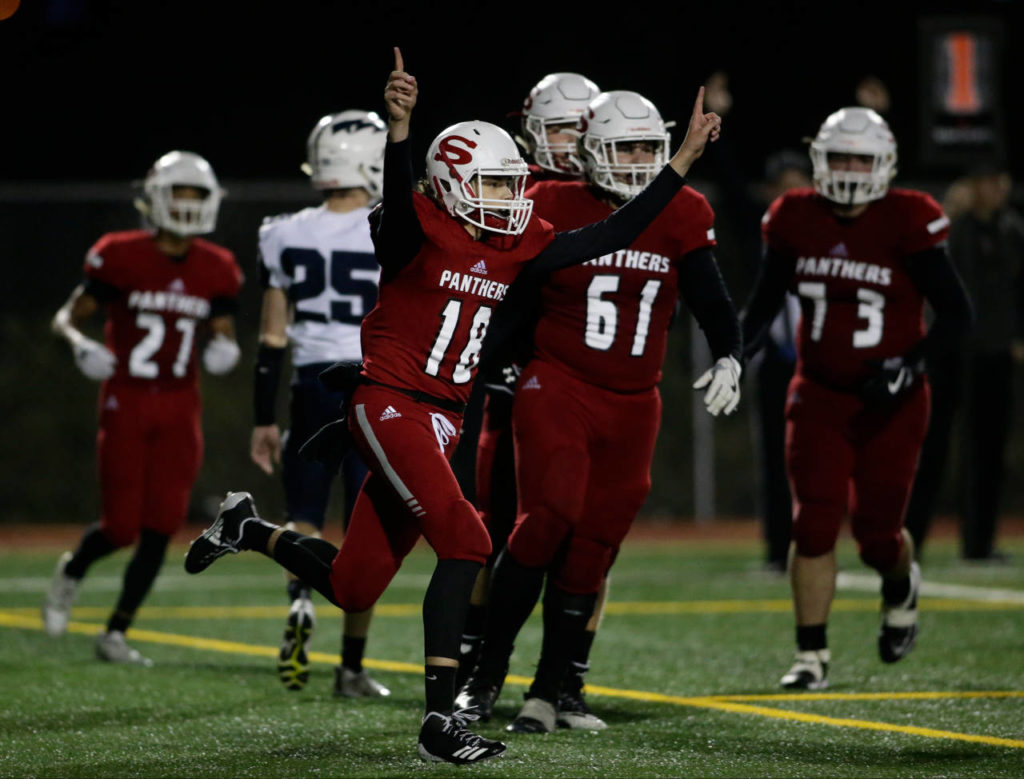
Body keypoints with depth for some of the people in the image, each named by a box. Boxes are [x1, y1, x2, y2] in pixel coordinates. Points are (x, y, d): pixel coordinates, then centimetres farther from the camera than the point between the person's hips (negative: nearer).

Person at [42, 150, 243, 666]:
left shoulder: (215, 271, 3)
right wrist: (79, 343, -25)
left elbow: (224, 336, 12)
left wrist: (224, 351, -12)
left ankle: (115, 634, 6)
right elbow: (68, 316, -3)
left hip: (179, 410, 3)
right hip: (126, 404, -3)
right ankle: (72, 570, 31)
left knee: (161, 527, -5)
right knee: (122, 526, -5)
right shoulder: (121, 257, -8)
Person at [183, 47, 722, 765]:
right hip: (389, 404, -8)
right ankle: (440, 720, -19)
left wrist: (685, 158, 5)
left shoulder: (514, 246, 8)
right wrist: (399, 125, -55)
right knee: (465, 541, -22)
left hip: (441, 421, 8)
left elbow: (611, 236, 9)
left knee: (351, 587, 11)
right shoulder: (419, 230, -11)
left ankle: (252, 529, 38)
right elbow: (399, 198, -34)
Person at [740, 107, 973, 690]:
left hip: (891, 403, -2)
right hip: (819, 396, 2)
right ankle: (813, 654, 0)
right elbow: (764, 305, 10)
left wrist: (910, 364, -23)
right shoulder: (797, 221, -2)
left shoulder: (906, 224, -13)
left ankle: (901, 586, 40)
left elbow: (957, 315, -10)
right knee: (814, 525, -8)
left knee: (877, 537, 4)